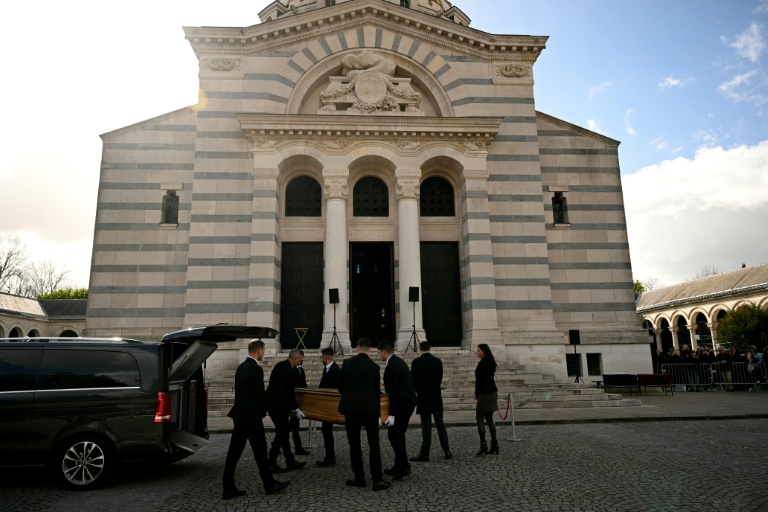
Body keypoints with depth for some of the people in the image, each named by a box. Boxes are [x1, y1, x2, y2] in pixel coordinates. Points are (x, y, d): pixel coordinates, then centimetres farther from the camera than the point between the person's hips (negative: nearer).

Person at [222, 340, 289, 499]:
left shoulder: (241, 367, 11)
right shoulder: (256, 369, -17)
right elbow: (260, 393, -15)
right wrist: (262, 412, 3)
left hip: (240, 414, 9)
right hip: (251, 416, -9)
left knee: (234, 452, 8)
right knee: (260, 451, 3)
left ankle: (228, 489, 12)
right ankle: (269, 484, 15)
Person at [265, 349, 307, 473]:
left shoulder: (279, 365, 9)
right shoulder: (290, 371, -18)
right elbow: (290, 392, -13)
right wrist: (296, 409, -1)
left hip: (271, 402, 10)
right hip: (278, 405, -9)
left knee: (283, 433, 14)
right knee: (281, 434, 1)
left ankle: (290, 462, 20)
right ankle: (271, 464, 7)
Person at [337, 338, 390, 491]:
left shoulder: (347, 363, 1)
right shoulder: (374, 366, 2)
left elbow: (340, 385, 7)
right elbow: (377, 391, 9)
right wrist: (378, 413, 19)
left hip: (350, 407, 0)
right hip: (370, 408, 0)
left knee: (354, 444, 8)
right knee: (374, 444, 4)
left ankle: (359, 478, 12)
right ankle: (377, 480, 2)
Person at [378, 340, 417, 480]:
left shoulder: (391, 367, -19)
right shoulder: (399, 361, 11)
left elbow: (394, 392, -22)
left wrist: (392, 414, -20)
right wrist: (386, 391, 29)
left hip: (402, 404, -10)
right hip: (409, 401, 10)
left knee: (393, 434, -4)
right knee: (399, 434, 15)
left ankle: (403, 466, -4)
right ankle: (400, 466, 21)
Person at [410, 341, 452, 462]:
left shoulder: (416, 362, -8)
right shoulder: (438, 361, 2)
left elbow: (413, 379, -4)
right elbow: (440, 379, 5)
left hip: (423, 397, -3)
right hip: (436, 397, 3)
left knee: (426, 425, -1)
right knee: (440, 424, 12)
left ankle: (424, 454, 1)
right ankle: (447, 452, 15)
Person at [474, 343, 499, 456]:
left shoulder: (483, 363, -16)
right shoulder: (491, 362, 12)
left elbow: (479, 380, -15)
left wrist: (476, 394, -7)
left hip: (485, 394, -9)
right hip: (492, 392, 9)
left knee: (479, 419, -4)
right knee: (489, 419, 13)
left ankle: (483, 445, -7)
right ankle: (494, 445, 15)